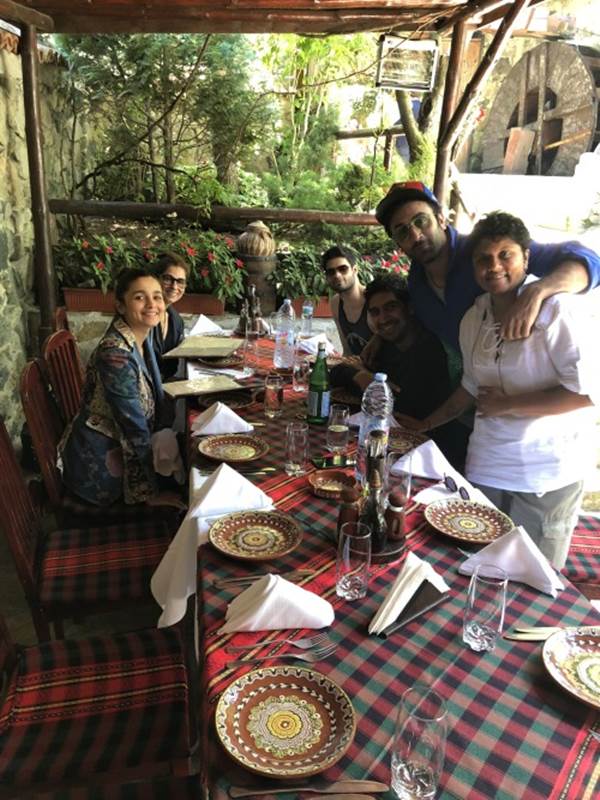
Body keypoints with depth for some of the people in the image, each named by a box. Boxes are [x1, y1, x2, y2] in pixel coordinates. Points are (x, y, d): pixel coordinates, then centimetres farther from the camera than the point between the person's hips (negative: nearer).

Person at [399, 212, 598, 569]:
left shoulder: (556, 307, -14)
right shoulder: (474, 319, 6)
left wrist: (506, 404, -16)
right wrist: (426, 425, 21)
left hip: (547, 471, -5)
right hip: (487, 465, 5)